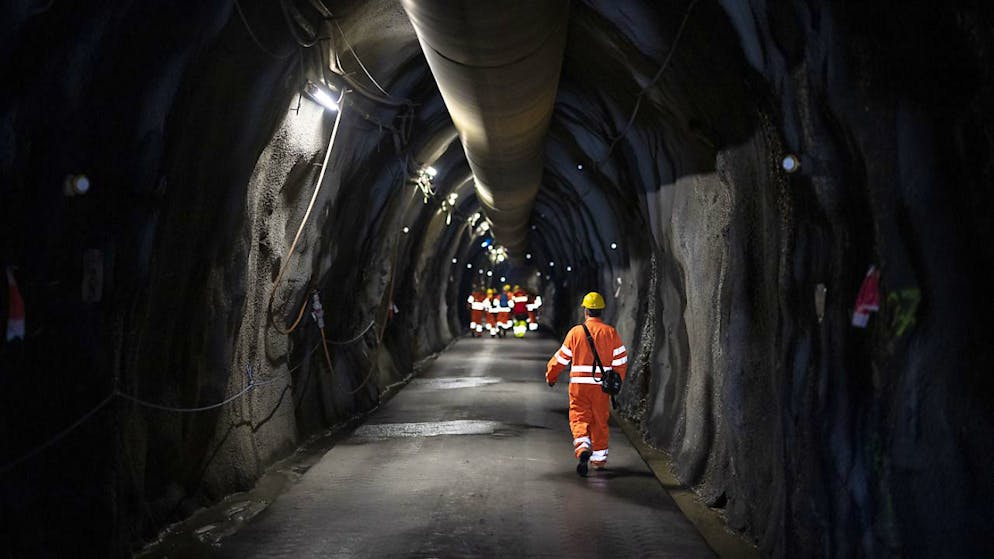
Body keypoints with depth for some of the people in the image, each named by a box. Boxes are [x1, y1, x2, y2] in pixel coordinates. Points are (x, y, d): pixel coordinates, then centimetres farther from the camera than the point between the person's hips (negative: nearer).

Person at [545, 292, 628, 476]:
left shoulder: (575, 332, -2)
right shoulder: (611, 332, 1)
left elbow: (561, 358, 4)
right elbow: (620, 360, 3)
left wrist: (551, 376, 19)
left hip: (579, 384, -2)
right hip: (601, 385, 2)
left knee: (579, 417, 3)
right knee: (600, 421, 13)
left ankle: (583, 446, -23)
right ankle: (599, 457, 22)